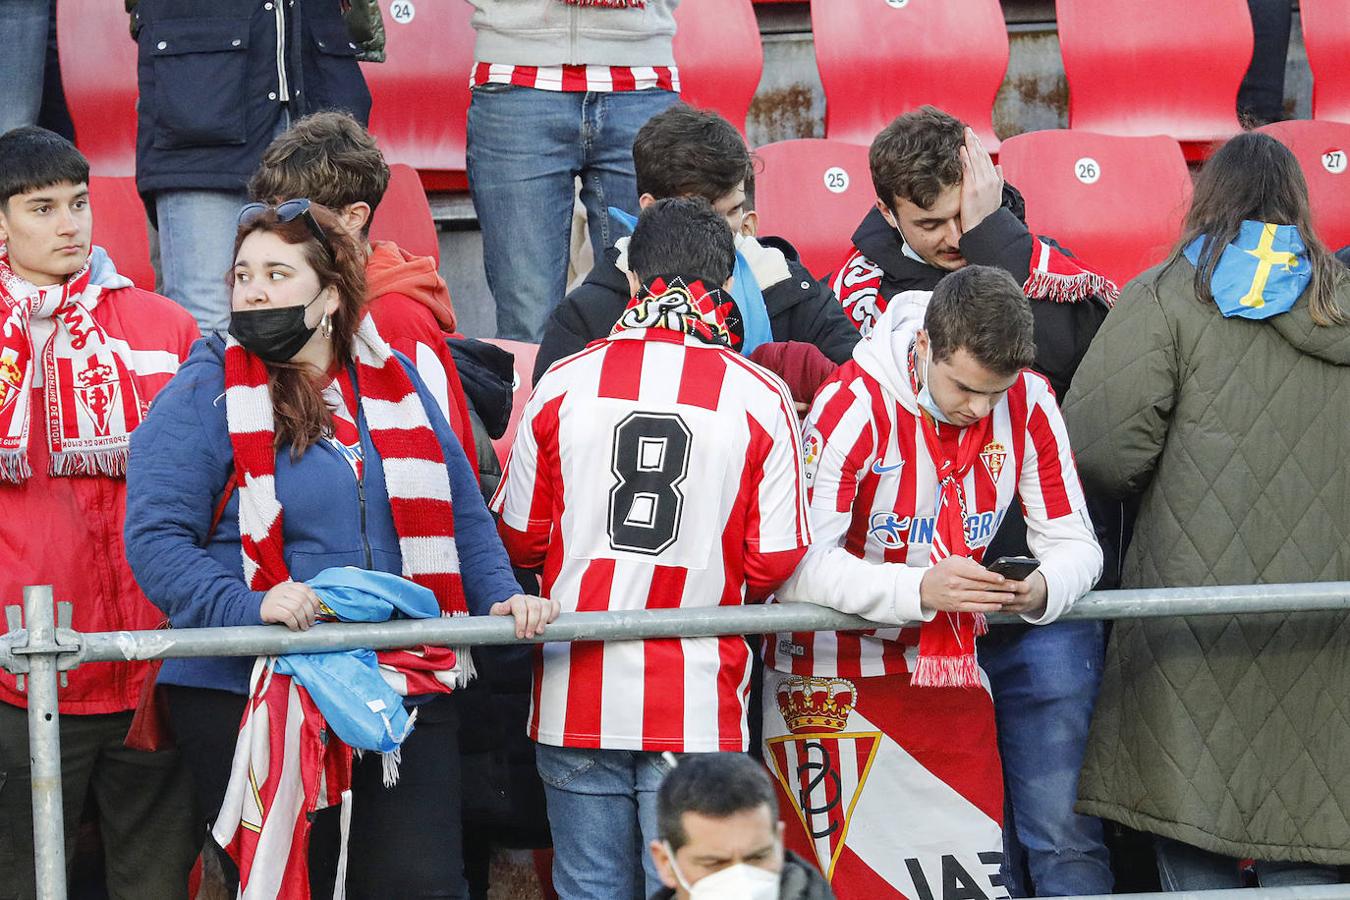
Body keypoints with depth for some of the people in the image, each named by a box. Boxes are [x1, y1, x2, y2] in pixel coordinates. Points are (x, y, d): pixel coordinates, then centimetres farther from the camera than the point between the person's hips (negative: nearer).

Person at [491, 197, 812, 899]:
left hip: (577, 701, 2)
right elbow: (775, 566, -5)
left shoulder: (562, 386, -2)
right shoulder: (760, 399, -7)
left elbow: (519, 540, 6)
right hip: (697, 709, -2)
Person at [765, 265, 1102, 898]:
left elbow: (1074, 543, -2)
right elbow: (798, 566, -25)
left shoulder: (1029, 403, -7)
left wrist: (1043, 588, -26)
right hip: (839, 675, -4)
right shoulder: (854, 406, -21)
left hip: (951, 670, 4)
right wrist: (918, 590, -38)